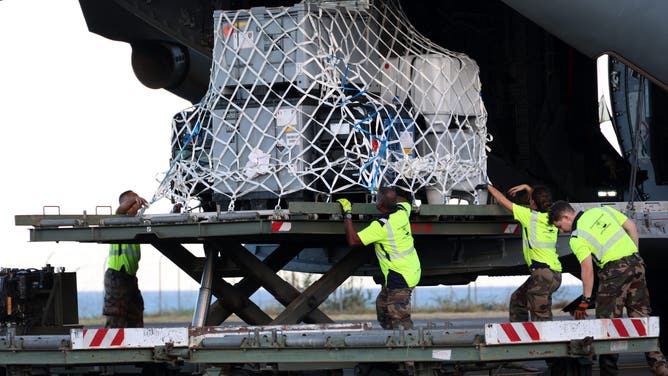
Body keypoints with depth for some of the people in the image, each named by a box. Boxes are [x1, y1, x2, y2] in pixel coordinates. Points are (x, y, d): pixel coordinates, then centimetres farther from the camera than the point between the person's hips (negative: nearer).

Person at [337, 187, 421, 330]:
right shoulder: (402, 211, 0)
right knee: (382, 306, 21)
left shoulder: (381, 226, -23)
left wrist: (347, 214, -14)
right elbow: (405, 201, 28)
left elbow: (353, 240, -21)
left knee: (399, 319, -7)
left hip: (400, 278, -9)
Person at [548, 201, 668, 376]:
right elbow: (631, 226, 14)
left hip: (614, 271, -6)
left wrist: (585, 300, -10)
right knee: (641, 316, 11)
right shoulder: (602, 210, 12)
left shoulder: (576, 238, -5)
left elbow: (587, 268, -12)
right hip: (636, 263, 6)